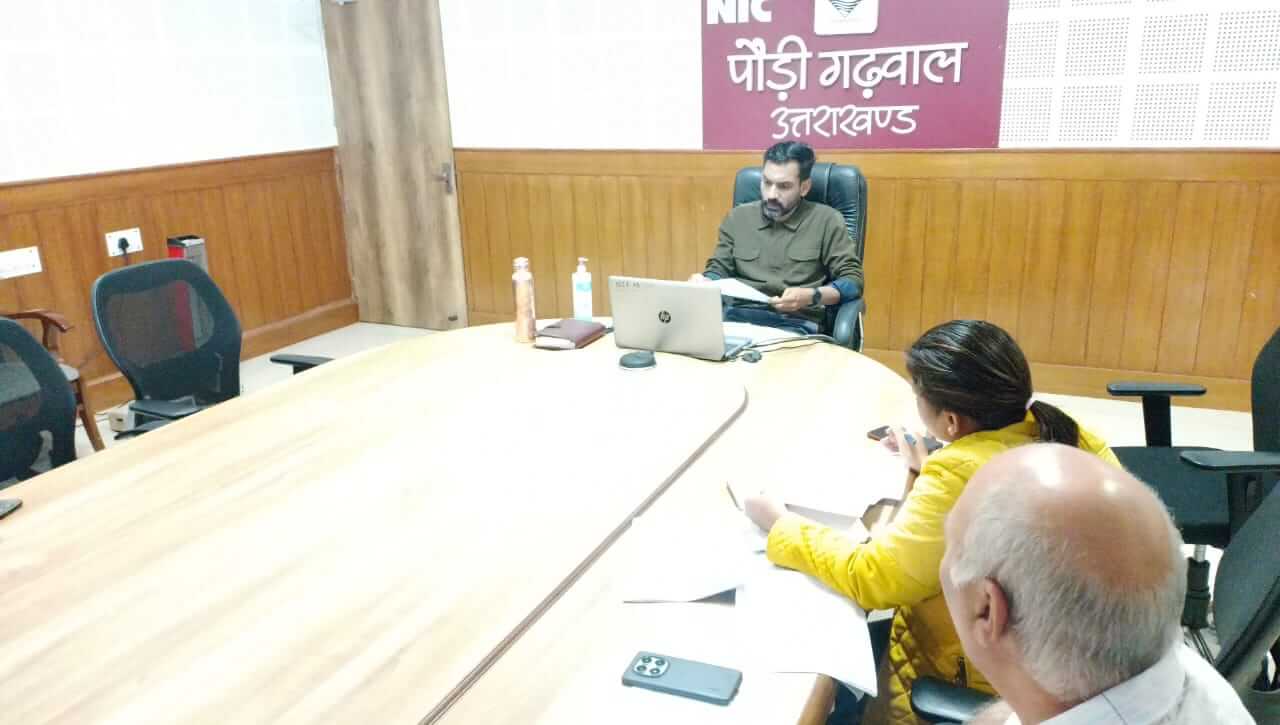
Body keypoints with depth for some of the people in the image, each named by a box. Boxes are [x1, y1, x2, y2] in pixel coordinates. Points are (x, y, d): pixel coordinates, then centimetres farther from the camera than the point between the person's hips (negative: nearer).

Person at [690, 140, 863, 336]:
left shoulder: (826, 221, 5)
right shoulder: (737, 218, 17)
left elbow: (853, 280, 3)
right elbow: (718, 269, 24)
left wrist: (811, 296, -15)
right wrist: (704, 281, 0)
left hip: (795, 322, -2)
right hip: (736, 315, 3)